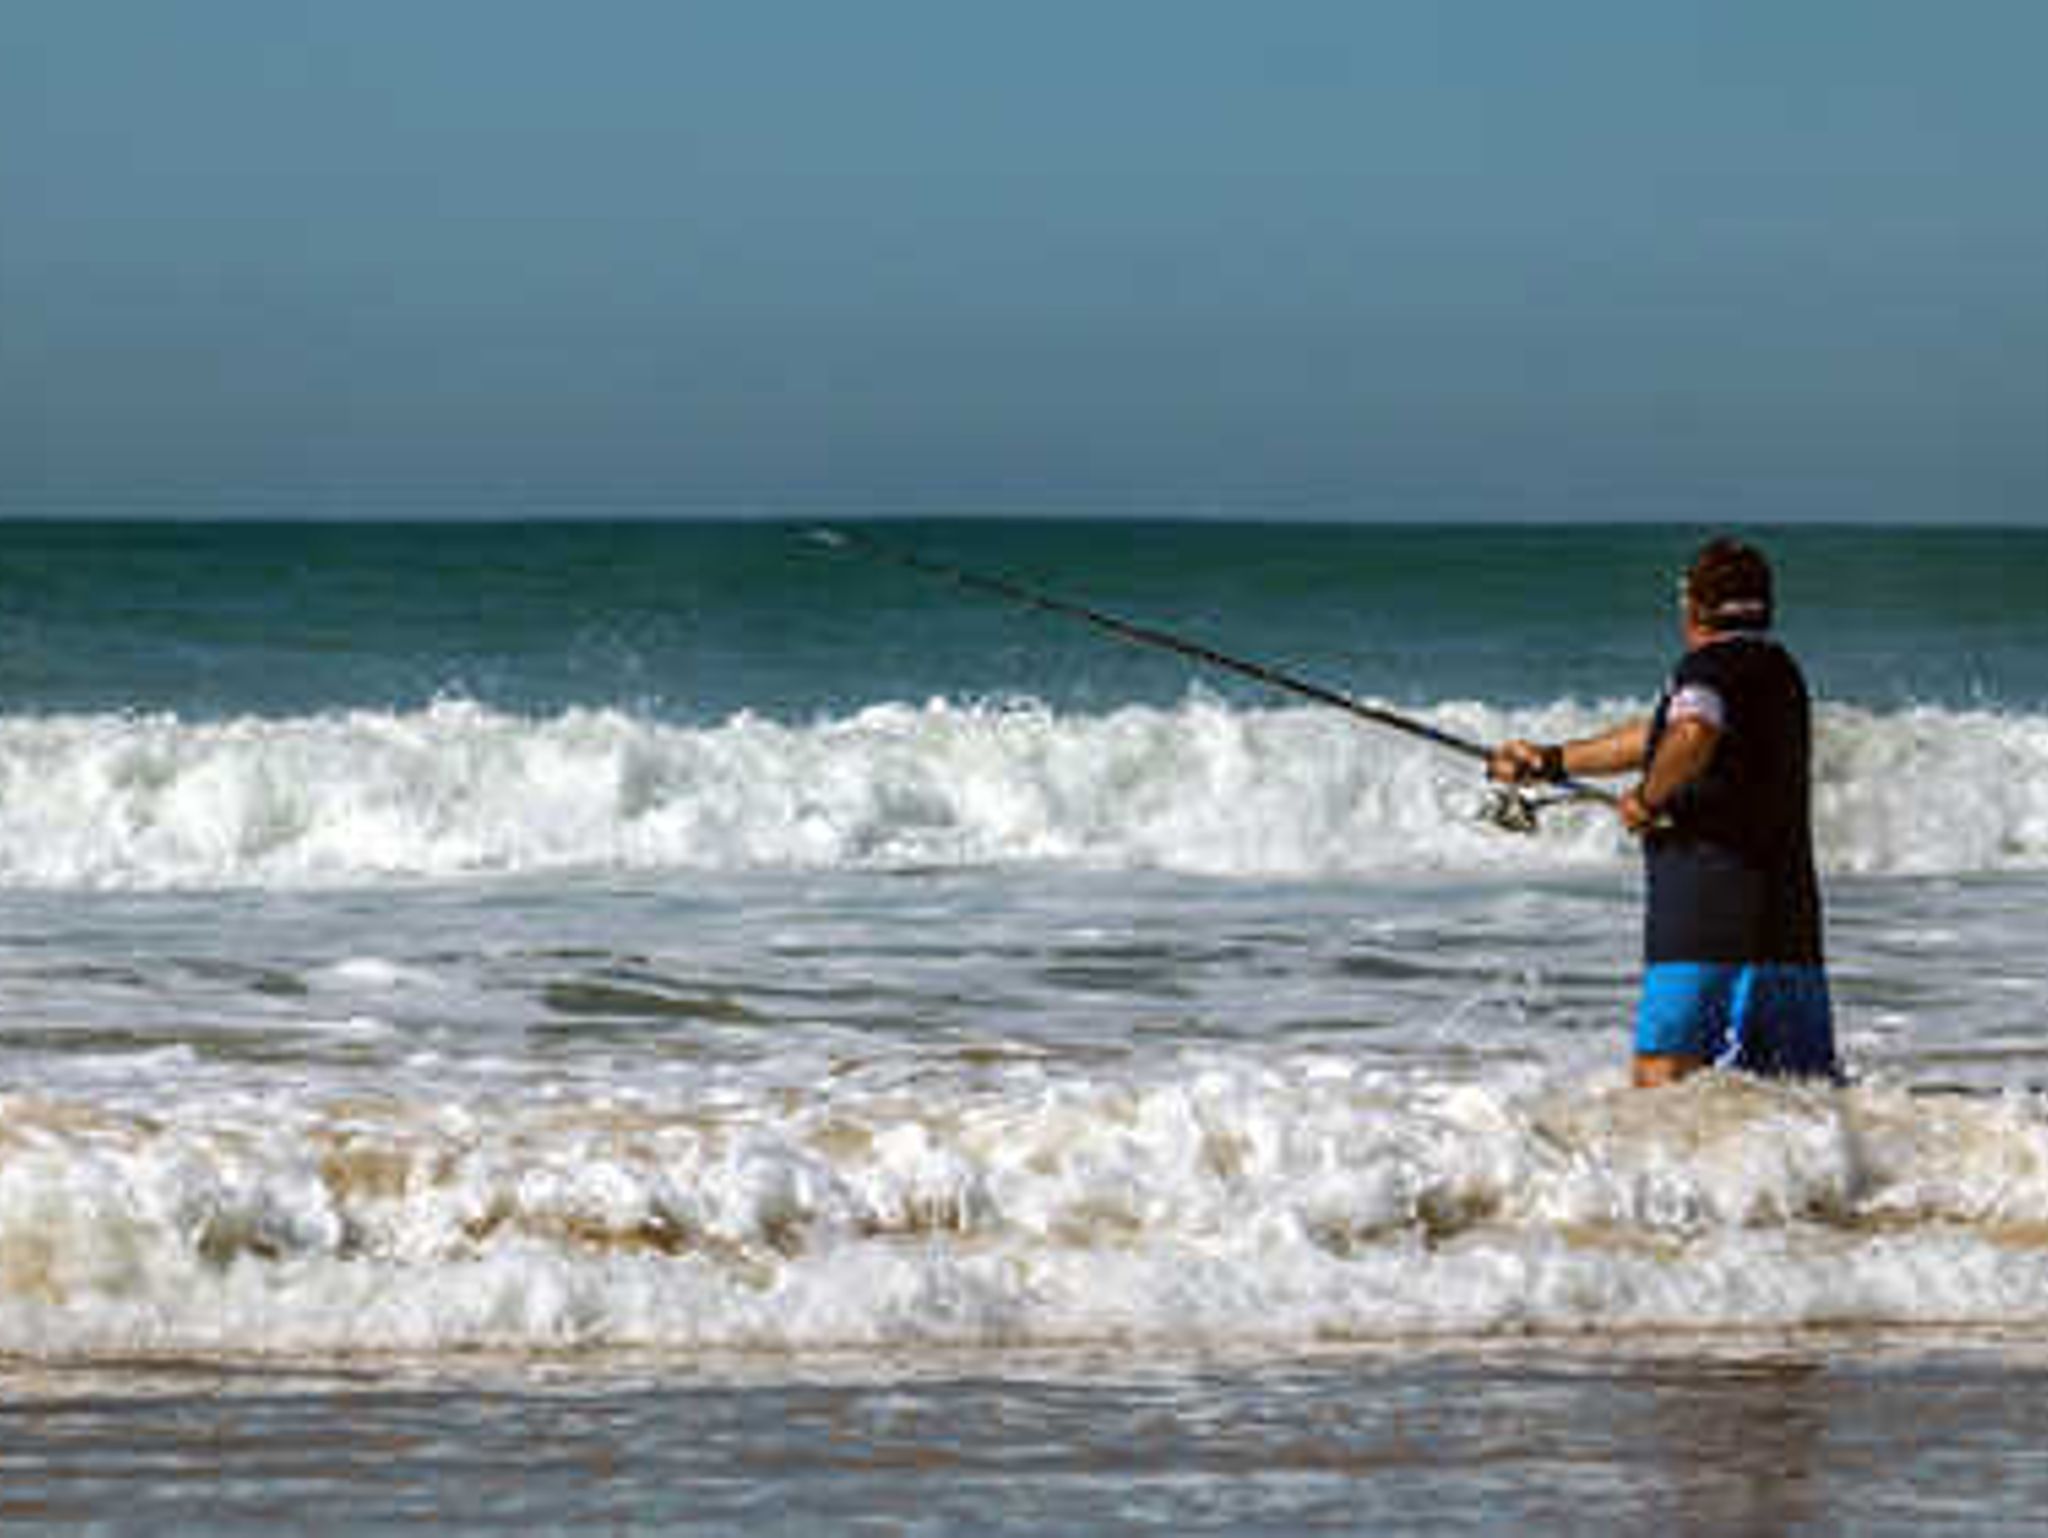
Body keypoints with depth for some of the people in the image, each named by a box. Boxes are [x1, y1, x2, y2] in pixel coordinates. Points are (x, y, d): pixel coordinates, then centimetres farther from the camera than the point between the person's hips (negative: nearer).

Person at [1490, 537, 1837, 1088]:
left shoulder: (1711, 665, -6)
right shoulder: (1779, 670, 21)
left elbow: (1692, 735, -31)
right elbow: (1655, 735, 31)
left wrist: (1649, 799, -13)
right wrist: (1551, 762, 36)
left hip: (1708, 920, -8)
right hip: (1789, 930, 8)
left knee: (1662, 1075, -10)